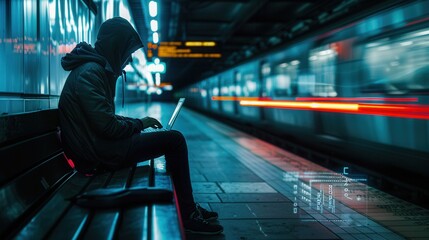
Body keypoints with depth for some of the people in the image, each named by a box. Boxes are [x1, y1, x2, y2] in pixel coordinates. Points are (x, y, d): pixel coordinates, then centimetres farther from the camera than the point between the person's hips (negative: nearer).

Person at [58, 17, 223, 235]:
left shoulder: (97, 68, 14)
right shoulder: (89, 72, -18)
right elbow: (107, 126, -24)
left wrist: (136, 123, 6)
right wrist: (139, 124, -7)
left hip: (98, 145, 11)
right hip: (99, 153, -11)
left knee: (171, 140, 17)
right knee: (175, 140, -10)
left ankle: (187, 208, 20)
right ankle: (187, 214, -1)